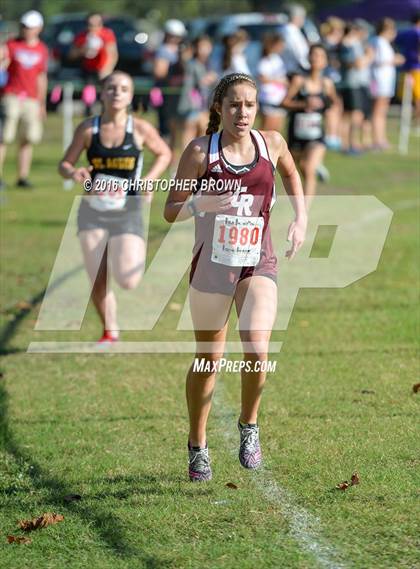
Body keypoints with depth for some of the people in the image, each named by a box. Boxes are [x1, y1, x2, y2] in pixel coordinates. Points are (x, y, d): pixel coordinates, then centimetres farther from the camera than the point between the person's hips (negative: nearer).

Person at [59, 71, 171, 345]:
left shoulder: (140, 129, -6)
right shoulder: (88, 129, -3)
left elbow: (164, 154, 10)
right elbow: (65, 164, 4)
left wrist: (149, 179, -7)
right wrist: (73, 173, -19)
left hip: (127, 214, -1)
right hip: (93, 213, 1)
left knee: (128, 281, -14)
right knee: (98, 283, 0)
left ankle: (136, 257, 23)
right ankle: (110, 332, 24)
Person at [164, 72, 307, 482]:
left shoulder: (271, 143, 0)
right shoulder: (200, 151, -7)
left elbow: (291, 174, 24)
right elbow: (171, 212, -4)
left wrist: (300, 219, 12)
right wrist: (202, 204, -24)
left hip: (258, 263, 1)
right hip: (211, 265, -1)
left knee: (257, 349, -21)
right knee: (208, 360, 10)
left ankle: (249, 425, 5)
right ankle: (197, 446, 30)